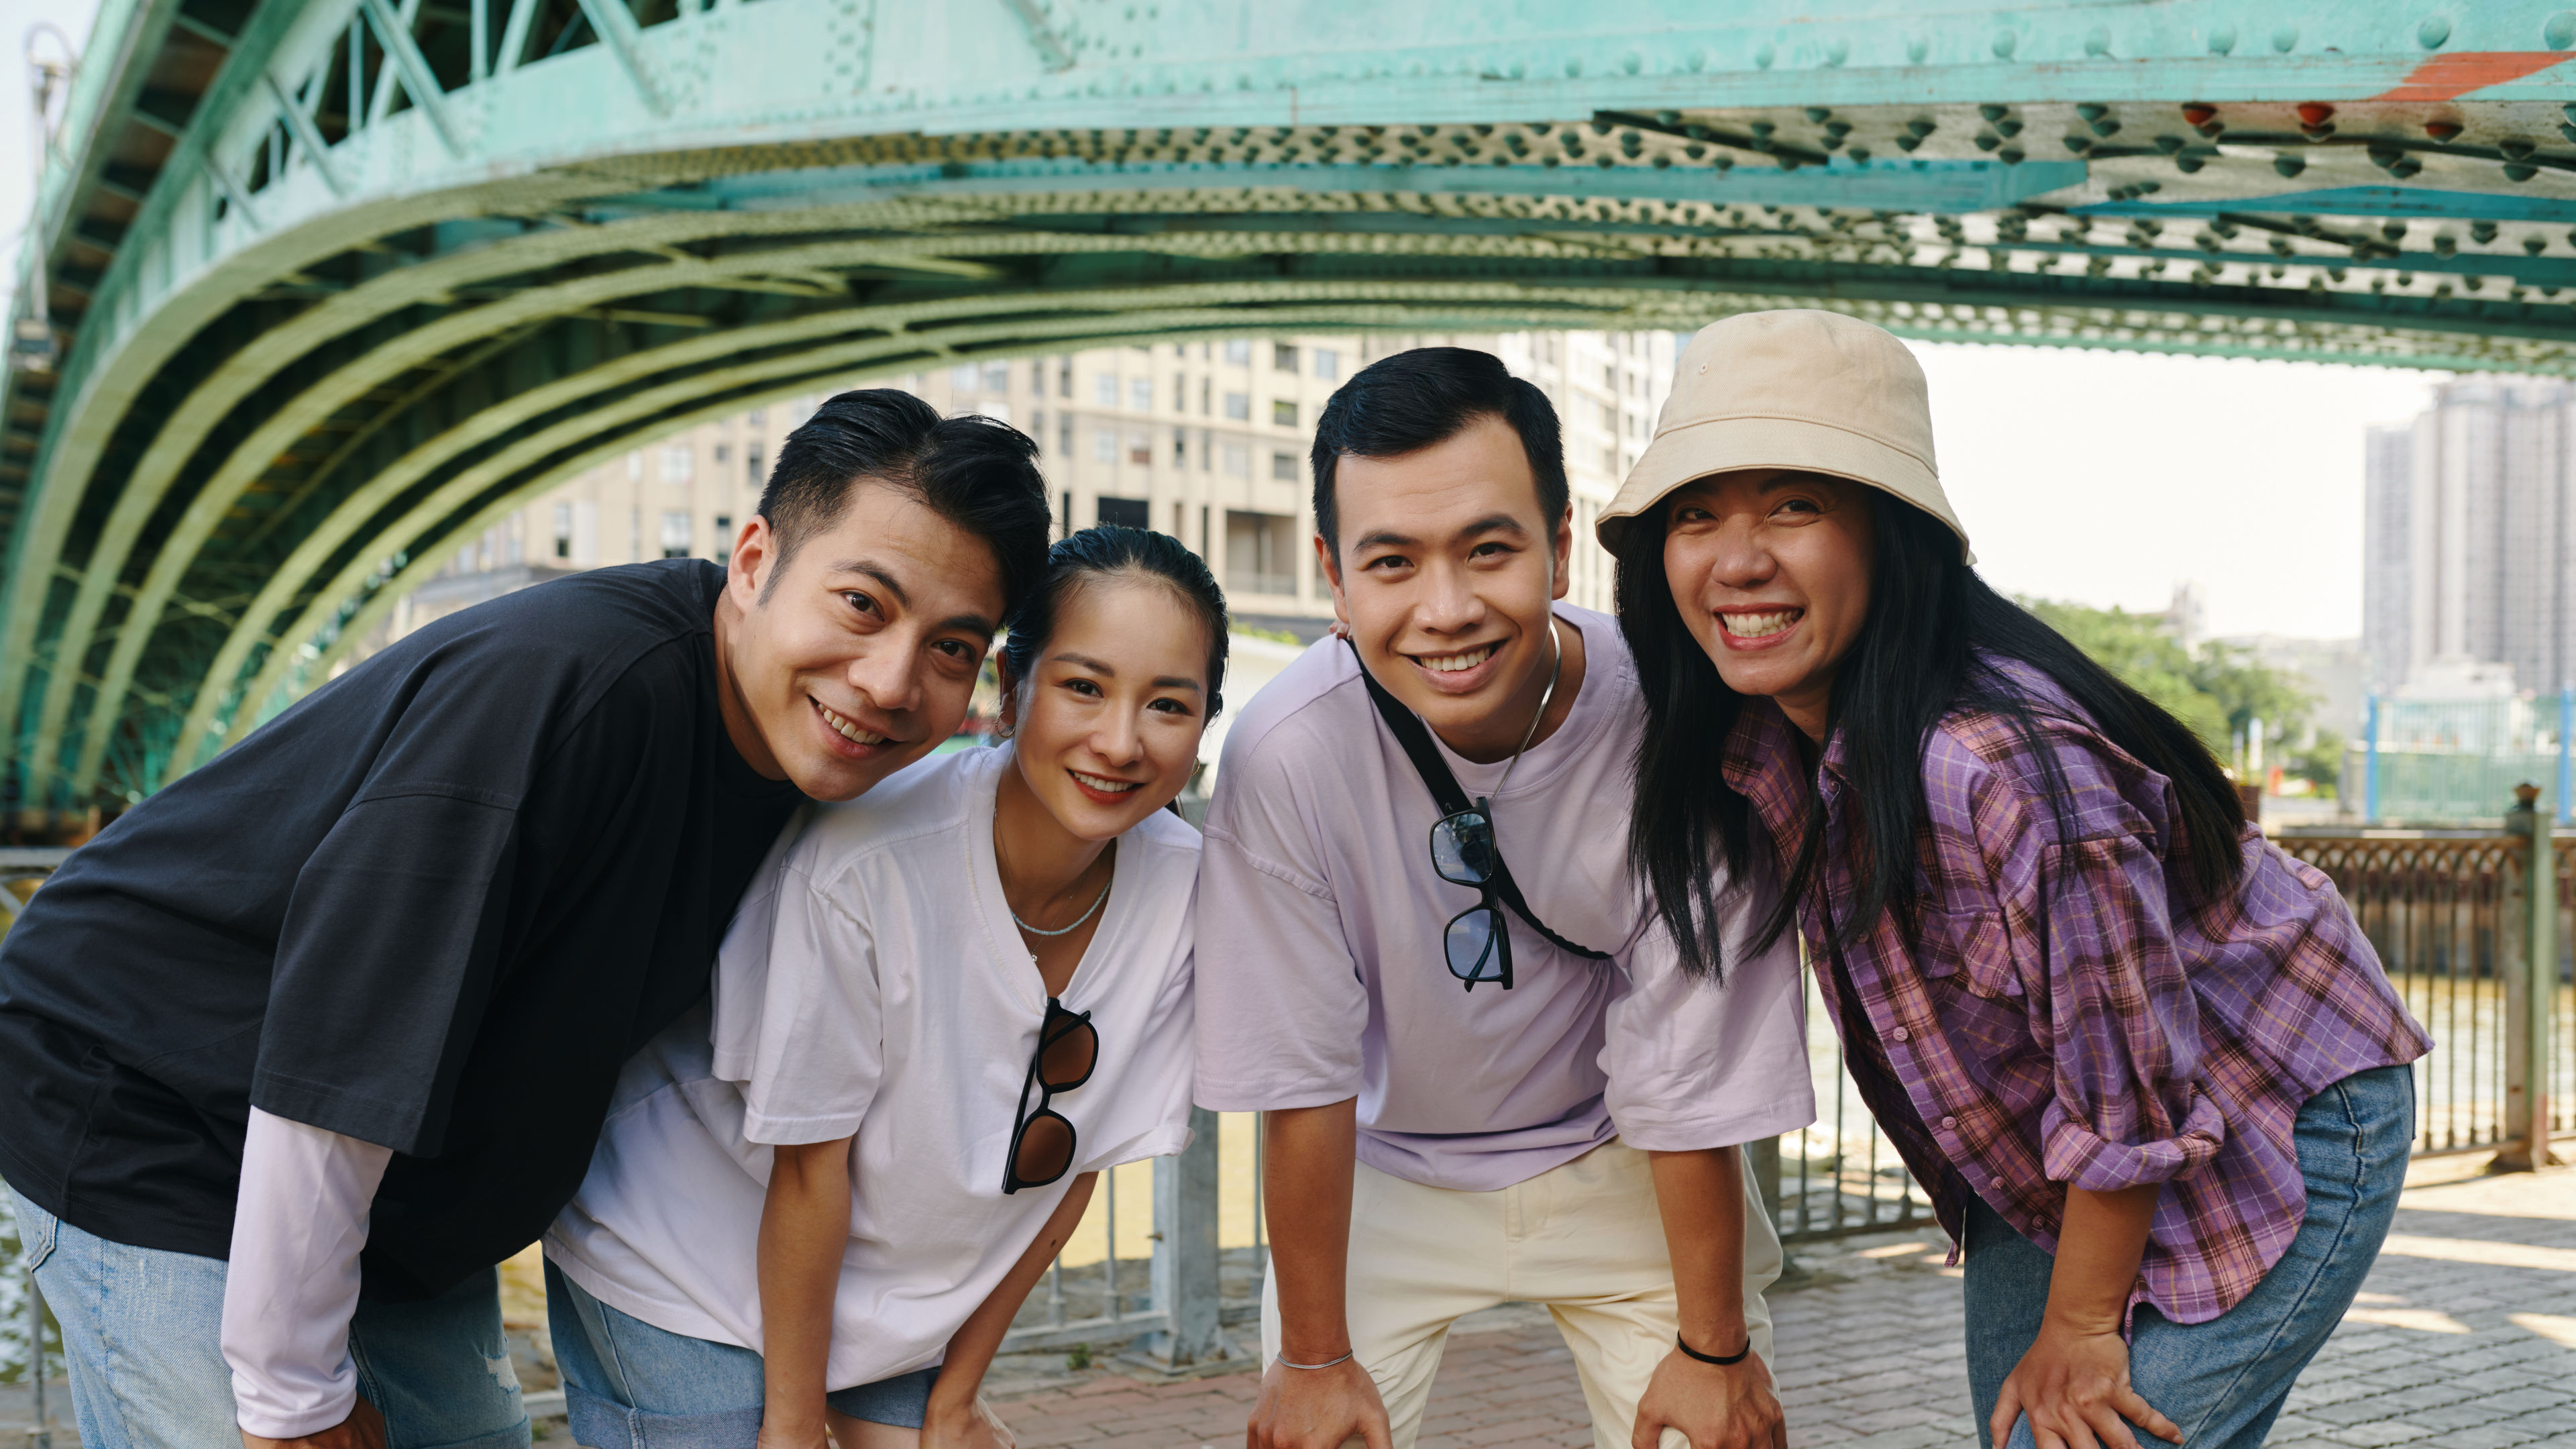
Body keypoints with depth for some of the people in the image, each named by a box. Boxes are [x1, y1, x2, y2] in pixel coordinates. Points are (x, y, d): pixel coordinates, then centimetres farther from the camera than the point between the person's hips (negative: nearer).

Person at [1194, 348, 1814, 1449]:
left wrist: (1715, 1347, -8)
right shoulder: (1286, 751, -28)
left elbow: (1689, 1076, -18)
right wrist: (1313, 1357, -9)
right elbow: (1301, 1077, -18)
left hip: (1620, 1162, 0)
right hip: (1385, 1167, 0)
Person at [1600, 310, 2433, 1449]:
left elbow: (2130, 1096, -27)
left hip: (2277, 1137, -7)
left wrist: (2081, 1331, -13)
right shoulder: (1762, 736, -12)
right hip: (2035, 1153, 8)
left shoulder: (2007, 769, -37)